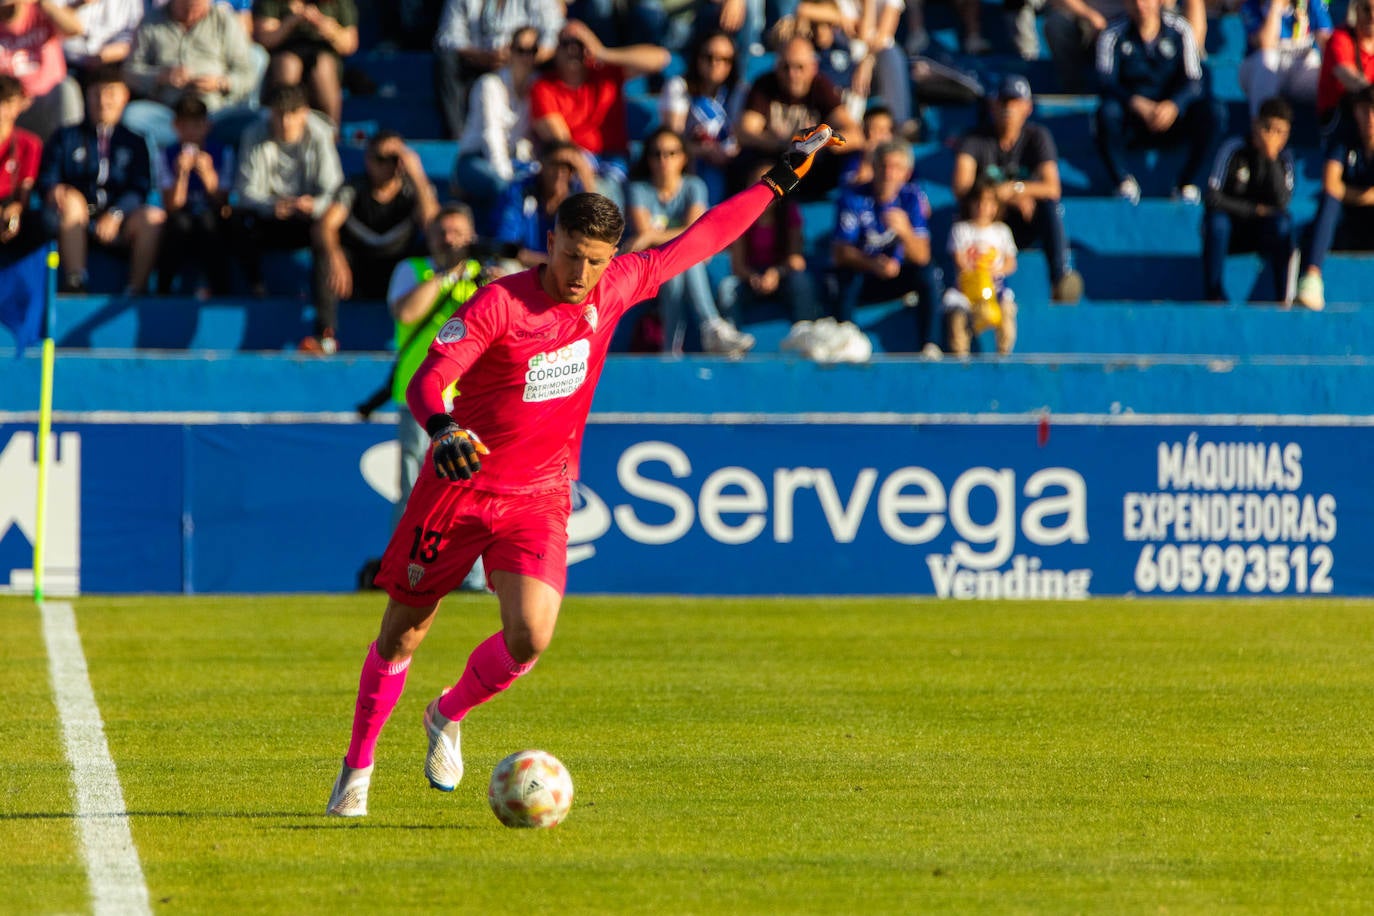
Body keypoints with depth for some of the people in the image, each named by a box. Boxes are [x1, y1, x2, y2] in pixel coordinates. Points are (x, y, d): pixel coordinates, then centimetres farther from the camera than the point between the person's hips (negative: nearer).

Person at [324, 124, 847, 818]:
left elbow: (696, 243, 9)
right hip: (460, 487, -3)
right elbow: (427, 381, -23)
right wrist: (442, 428, -45)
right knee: (402, 634, 5)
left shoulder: (614, 290, -2)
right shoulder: (498, 304, -16)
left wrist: (782, 179, 13)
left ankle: (449, 717, 12)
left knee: (530, 637, -18)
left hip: (539, 499, 3)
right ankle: (357, 767, 25)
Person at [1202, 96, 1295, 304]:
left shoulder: (1284, 158, -3)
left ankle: (1283, 296, -27)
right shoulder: (1233, 150, -11)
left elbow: (1281, 202, -18)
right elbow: (1213, 198, -16)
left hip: (1263, 233, 2)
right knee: (1216, 220, -35)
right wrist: (1255, 210, -14)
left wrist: (1271, 159, -24)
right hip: (1228, 232, -2)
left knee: (1283, 221, -29)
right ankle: (1213, 294, -27)